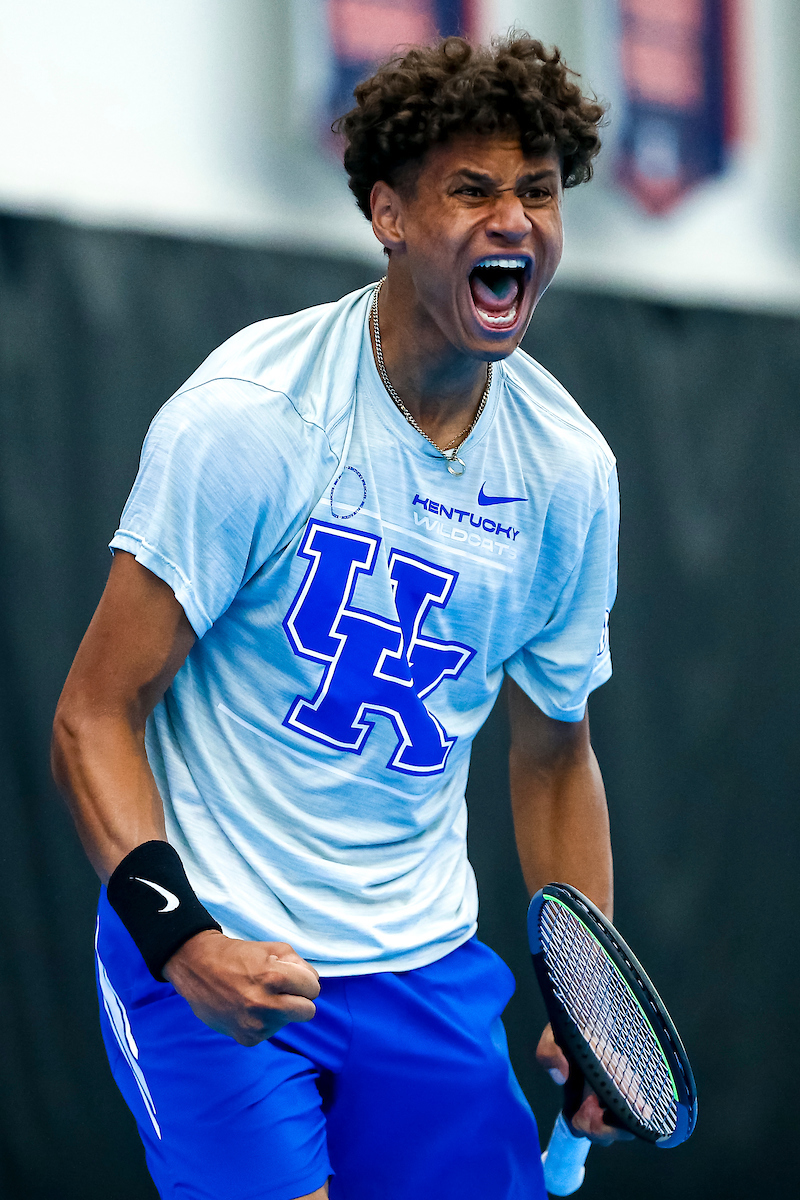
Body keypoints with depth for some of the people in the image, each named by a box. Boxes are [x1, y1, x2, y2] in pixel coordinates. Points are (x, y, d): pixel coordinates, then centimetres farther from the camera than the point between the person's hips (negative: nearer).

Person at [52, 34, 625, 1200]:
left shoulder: (570, 467, 1)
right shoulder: (246, 416, -15)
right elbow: (94, 716, -13)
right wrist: (176, 932, -27)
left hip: (428, 965, 5)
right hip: (213, 963, -5)